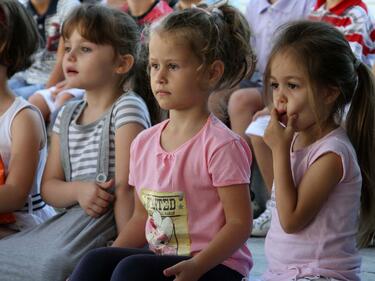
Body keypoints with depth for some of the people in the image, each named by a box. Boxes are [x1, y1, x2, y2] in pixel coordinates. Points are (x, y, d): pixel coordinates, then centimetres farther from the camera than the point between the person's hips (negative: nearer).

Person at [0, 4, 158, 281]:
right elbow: (49, 187, 14)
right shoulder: (67, 115, 16)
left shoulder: (127, 108, -7)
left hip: (109, 217, -7)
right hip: (70, 216, 7)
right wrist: (79, 190, -9)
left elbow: (126, 186, -13)